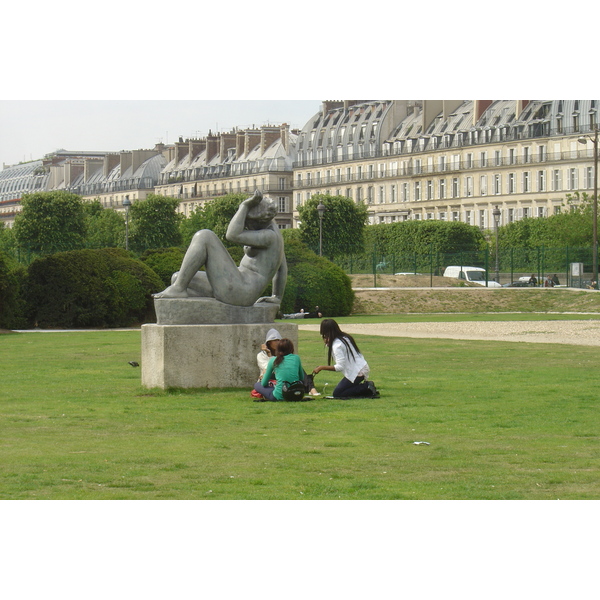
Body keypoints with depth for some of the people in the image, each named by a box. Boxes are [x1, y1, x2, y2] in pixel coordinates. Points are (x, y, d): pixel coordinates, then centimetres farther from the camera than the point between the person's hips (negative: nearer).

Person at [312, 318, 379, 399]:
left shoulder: (337, 345, -18)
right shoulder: (345, 337, 10)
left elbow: (340, 367, -22)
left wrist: (322, 367, -16)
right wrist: (327, 343, 8)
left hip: (356, 372, -9)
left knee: (337, 394, -1)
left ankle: (367, 387, -7)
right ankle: (367, 387, 5)